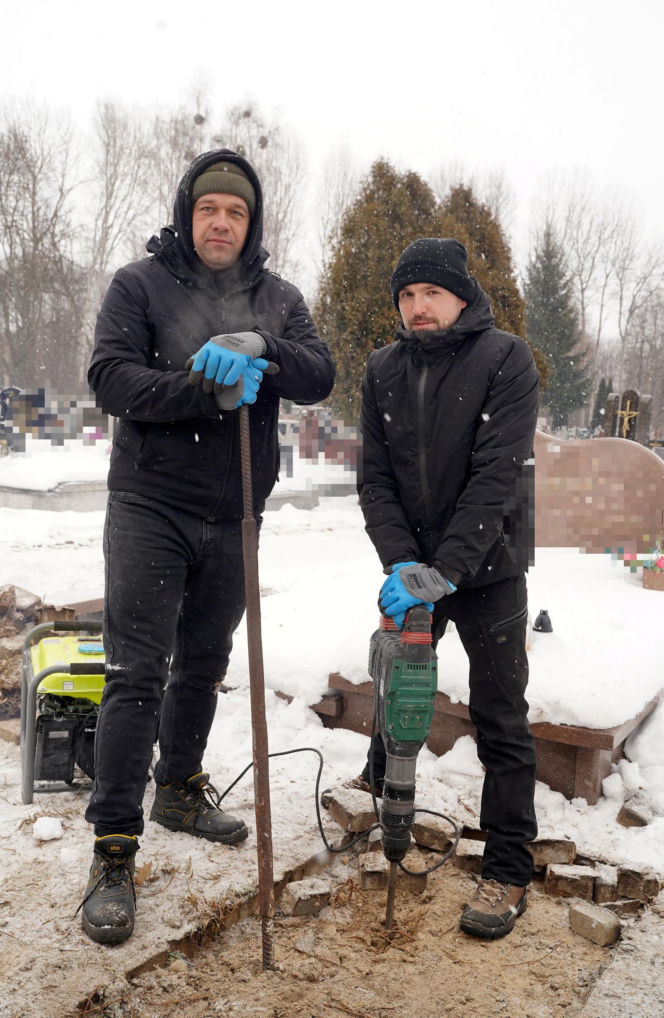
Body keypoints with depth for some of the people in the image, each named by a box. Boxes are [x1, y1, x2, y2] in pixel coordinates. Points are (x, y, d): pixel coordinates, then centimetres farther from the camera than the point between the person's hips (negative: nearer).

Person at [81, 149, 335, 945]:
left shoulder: (278, 300, 8)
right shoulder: (139, 284, -1)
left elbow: (319, 378, -5)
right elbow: (110, 378, -13)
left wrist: (259, 350, -24)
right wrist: (206, 391, -24)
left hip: (234, 515, 4)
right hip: (151, 506, -4)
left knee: (204, 664, 16)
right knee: (137, 673, -6)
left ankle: (179, 790, 37)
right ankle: (114, 851, 4)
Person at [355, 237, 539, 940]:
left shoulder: (506, 361, -13)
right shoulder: (383, 370, 1)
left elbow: (497, 478, -22)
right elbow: (375, 477, -3)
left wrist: (443, 572, -28)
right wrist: (400, 561, -18)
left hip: (489, 570, -4)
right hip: (414, 568, 5)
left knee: (500, 718, -1)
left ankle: (508, 870, 12)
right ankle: (380, 784, 48)